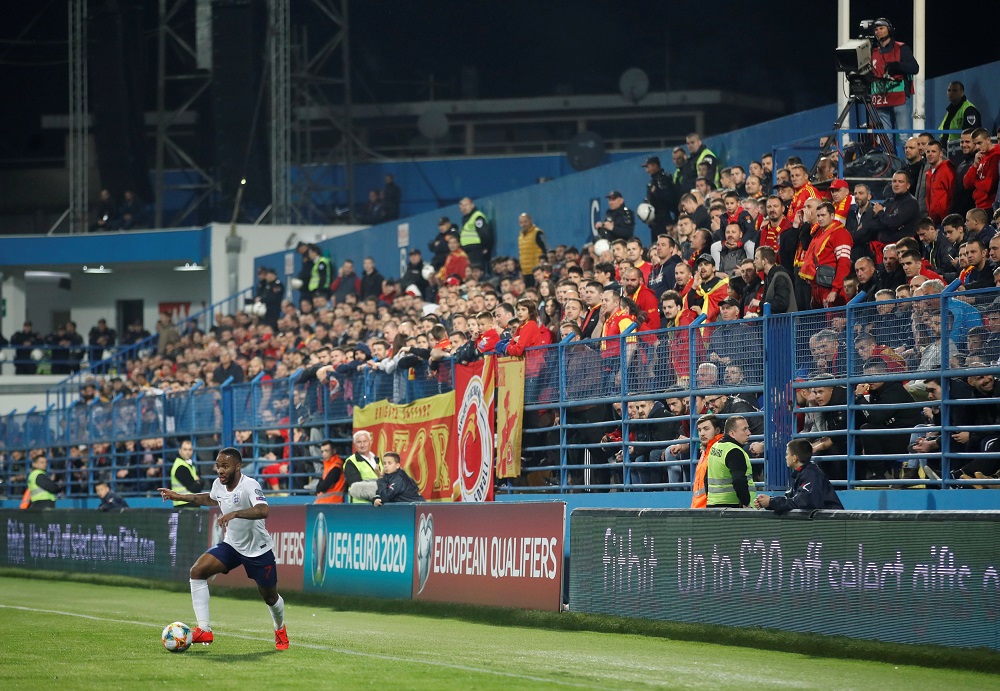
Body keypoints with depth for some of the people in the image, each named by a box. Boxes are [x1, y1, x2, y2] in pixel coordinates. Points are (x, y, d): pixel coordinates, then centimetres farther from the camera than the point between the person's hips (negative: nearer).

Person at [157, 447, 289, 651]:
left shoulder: (249, 485, -27)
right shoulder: (218, 485, -6)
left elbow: (263, 511, -47)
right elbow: (209, 498, 21)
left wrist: (235, 513, -59)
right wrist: (180, 497, 18)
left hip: (258, 549, -5)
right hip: (231, 545, 5)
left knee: (270, 597, 9)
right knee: (197, 571, -16)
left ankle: (280, 630, 45)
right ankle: (204, 630, -15)